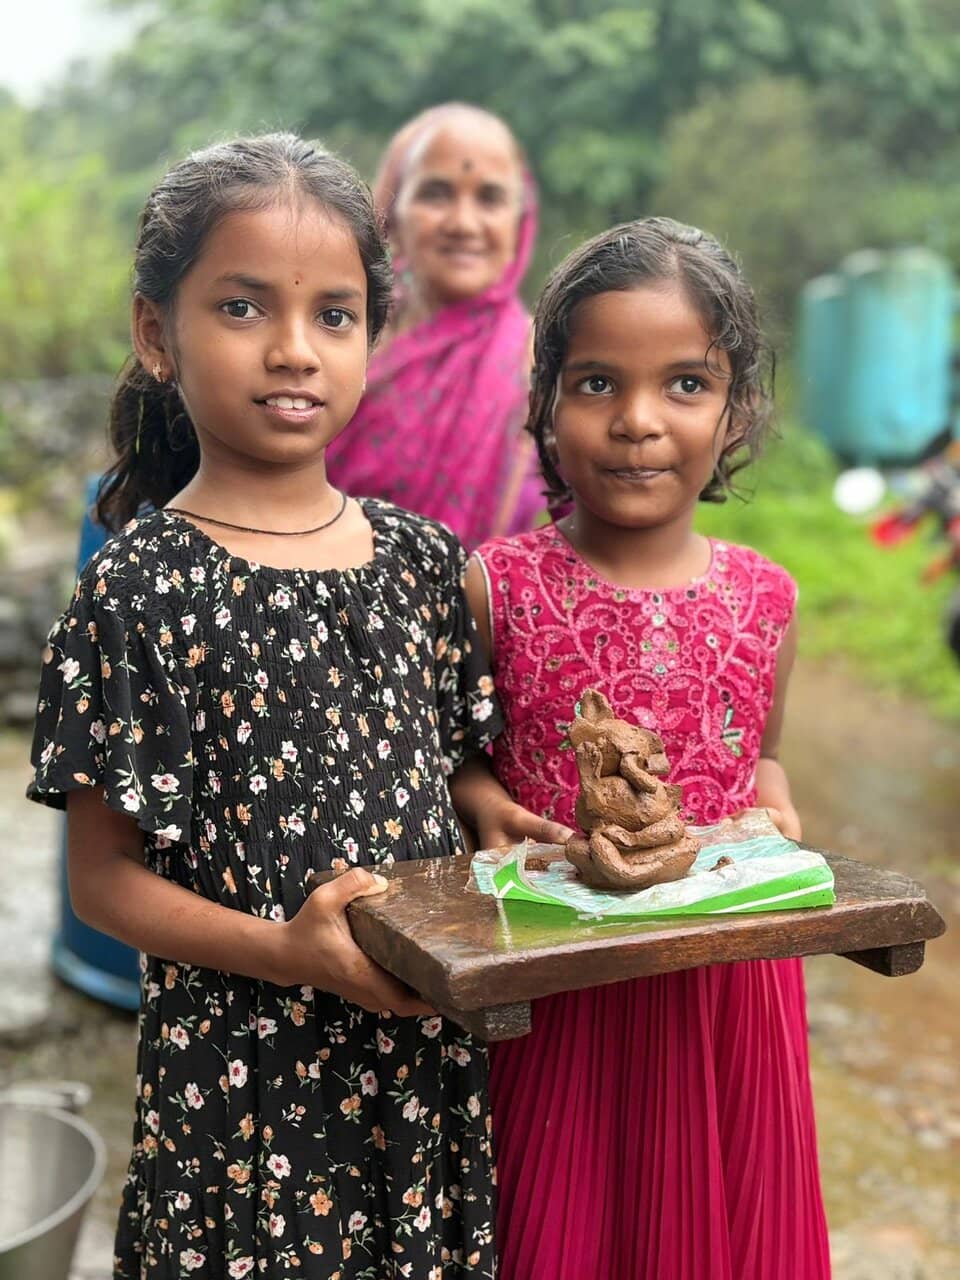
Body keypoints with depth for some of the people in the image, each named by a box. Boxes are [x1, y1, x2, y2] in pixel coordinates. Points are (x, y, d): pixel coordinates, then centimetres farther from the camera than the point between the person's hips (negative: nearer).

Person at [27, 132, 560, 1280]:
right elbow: (102, 878, -10)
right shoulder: (139, 592, -12)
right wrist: (285, 949, -23)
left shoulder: (424, 560, 3)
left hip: (432, 1064, 5)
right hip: (243, 1085, -4)